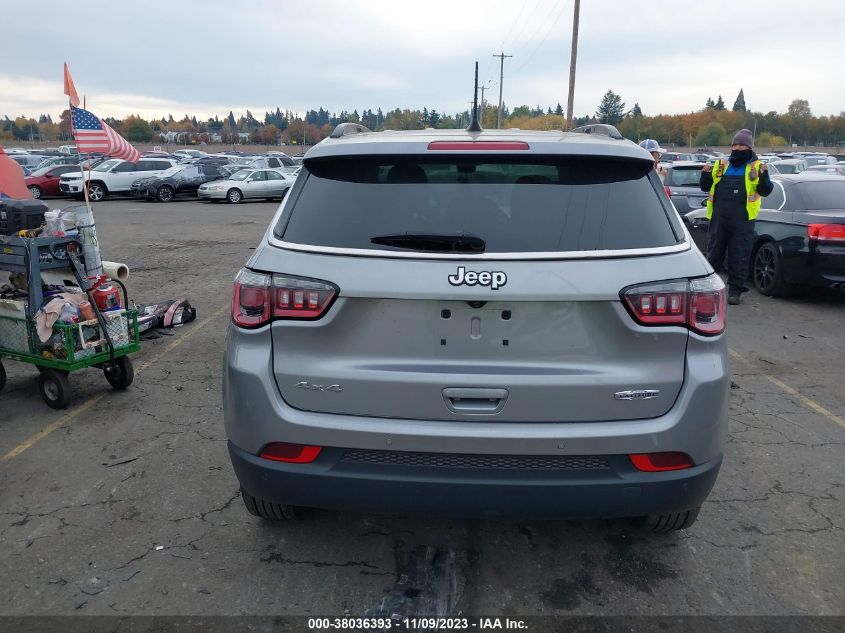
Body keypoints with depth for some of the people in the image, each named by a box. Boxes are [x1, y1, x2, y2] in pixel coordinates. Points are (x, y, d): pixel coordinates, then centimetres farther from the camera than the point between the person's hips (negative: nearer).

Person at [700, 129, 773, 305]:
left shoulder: (756, 167, 5)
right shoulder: (720, 165, 13)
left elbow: (765, 191, -3)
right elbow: (705, 187, 13)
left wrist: (764, 175, -19)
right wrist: (706, 175, -5)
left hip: (742, 221, -3)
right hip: (719, 219, 3)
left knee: (739, 257, 2)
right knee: (714, 252, 11)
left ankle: (735, 290, 9)